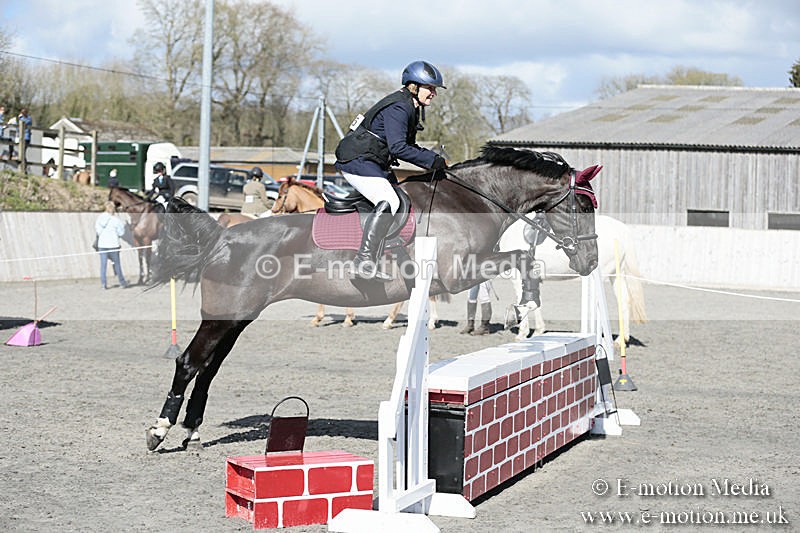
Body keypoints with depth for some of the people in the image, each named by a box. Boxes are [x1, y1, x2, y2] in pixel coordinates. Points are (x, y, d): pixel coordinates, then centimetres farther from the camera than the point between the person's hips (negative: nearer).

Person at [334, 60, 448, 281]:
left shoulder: (411, 107, 12)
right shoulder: (398, 107, -20)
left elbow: (408, 146, 19)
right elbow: (398, 148, -29)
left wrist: (435, 158, 4)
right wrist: (432, 161, -24)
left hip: (375, 163, 11)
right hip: (356, 160, -11)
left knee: (401, 203, 10)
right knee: (389, 202, -26)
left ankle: (370, 265, 10)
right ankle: (363, 262, -25)